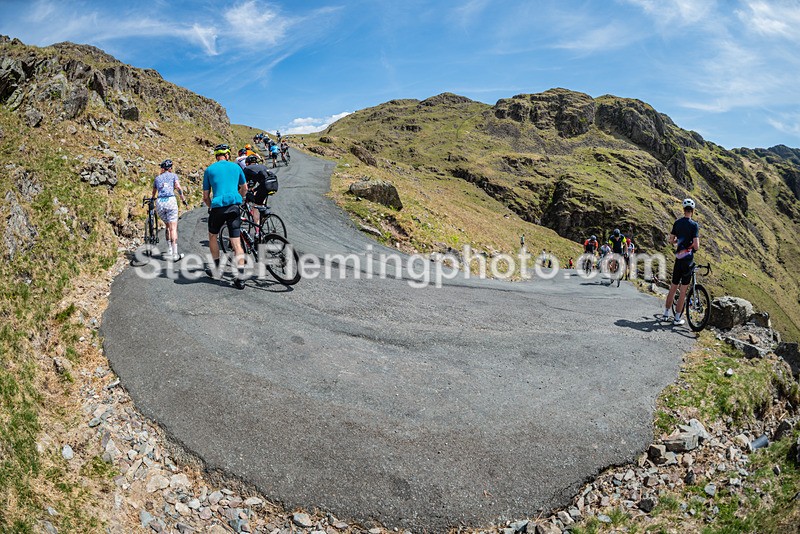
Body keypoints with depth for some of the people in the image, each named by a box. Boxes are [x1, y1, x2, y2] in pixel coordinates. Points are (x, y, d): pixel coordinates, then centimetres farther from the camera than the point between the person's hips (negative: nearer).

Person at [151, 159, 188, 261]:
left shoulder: (157, 178, 21)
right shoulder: (173, 175, 11)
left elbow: (154, 193, 33)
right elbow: (178, 188, -6)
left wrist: (152, 199, 53)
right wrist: (183, 200, 0)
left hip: (159, 203, 4)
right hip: (170, 200, -4)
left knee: (168, 226, 21)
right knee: (173, 228, -7)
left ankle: (170, 249, 19)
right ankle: (175, 254, -13)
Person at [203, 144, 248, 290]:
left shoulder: (209, 169, 7)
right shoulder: (236, 167, 11)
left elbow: (205, 196, 9)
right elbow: (244, 189, 23)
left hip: (217, 207, -1)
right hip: (234, 207, 1)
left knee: (212, 236, 24)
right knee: (236, 242, 0)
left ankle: (215, 268, 29)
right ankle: (240, 278, -4)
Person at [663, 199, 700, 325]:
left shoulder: (677, 223, 3)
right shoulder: (694, 225, -12)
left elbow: (671, 240, 8)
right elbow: (696, 245, -19)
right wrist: (696, 248, 3)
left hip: (678, 259, 5)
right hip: (688, 260, -5)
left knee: (673, 288, 15)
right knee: (683, 291, 2)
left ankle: (666, 314, 19)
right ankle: (677, 318, 5)